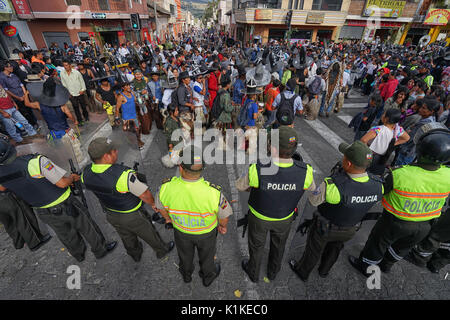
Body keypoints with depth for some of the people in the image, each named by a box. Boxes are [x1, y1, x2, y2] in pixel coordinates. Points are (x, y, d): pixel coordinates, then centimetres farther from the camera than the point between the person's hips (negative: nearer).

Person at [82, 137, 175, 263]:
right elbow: (145, 194, -27)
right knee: (150, 234, 23)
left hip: (111, 215, 6)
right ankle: (162, 250, 50)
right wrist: (153, 204, -6)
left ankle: (136, 254, 60)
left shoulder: (86, 173, -17)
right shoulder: (124, 175, -39)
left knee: (127, 238, 32)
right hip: (133, 216, -6)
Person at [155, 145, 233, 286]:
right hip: (206, 231, -2)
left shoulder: (166, 187, -34)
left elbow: (161, 206, -11)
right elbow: (224, 214, -20)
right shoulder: (213, 193, -41)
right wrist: (223, 225, 4)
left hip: (181, 229, 2)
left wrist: (168, 217, 12)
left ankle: (186, 274, 65)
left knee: (185, 253, 34)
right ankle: (208, 276, 61)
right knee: (206, 254, 31)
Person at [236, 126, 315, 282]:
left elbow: (240, 186, -16)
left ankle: (253, 272, 56)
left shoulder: (257, 170, -39)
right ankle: (273, 271, 61)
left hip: (259, 216, -2)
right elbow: (311, 188, -7)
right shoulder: (304, 172, -32)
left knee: (256, 245, 28)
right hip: (284, 218, 2)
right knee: (278, 245, 32)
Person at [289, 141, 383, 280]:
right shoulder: (377, 186, -25)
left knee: (313, 250, 24)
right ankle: (324, 270, 62)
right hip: (350, 230, 5)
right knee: (335, 248, 34)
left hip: (324, 227, -4)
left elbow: (313, 200, -24)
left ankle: (302, 271, 52)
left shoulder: (334, 186, -43)